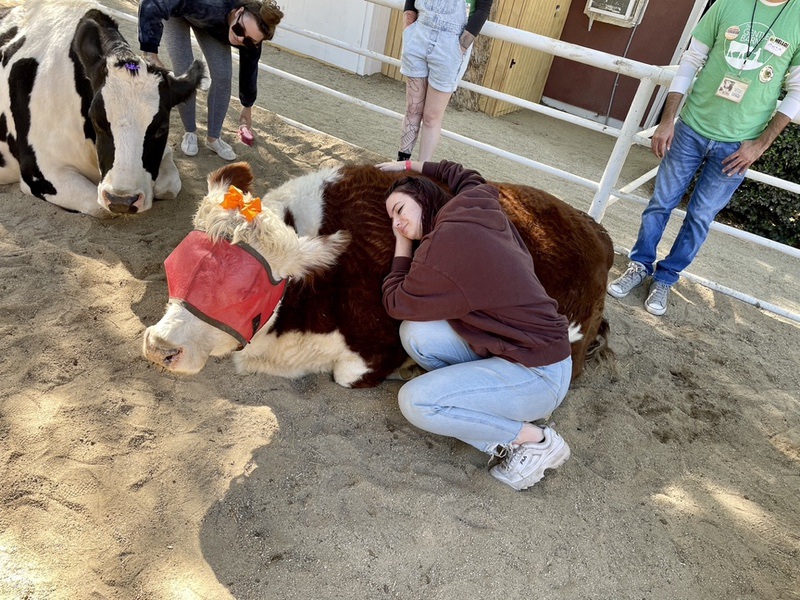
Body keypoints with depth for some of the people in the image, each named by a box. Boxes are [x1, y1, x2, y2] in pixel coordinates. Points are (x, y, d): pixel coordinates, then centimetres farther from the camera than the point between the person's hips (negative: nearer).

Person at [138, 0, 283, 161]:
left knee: (223, 76, -9)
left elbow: (249, 69, -7)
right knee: (185, 74, -12)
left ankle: (213, 138, 9)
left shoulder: (251, 39, -28)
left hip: (210, 22, 4)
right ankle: (190, 133, 12)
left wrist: (247, 107, 7)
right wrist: (150, 53, -49)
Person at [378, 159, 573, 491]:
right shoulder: (478, 204, 2)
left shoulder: (445, 246, -22)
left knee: (414, 401, -14)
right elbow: (467, 176, 29)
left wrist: (402, 244, 4)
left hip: (539, 376, -9)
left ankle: (535, 440, -2)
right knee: (414, 333, -2)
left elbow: (396, 304, -7)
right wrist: (411, 165, 33)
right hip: (537, 344, 9)